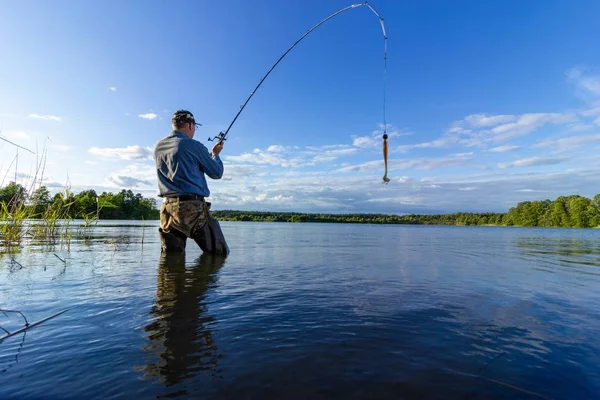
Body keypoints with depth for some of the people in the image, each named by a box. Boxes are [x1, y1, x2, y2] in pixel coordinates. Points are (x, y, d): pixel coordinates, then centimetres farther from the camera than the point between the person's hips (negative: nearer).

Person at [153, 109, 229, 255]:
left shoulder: (158, 147, 14)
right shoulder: (194, 146, -6)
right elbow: (216, 173, 2)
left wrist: (208, 154, 33)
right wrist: (215, 154, 21)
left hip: (167, 208, 7)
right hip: (192, 207, -7)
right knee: (220, 254, 0)